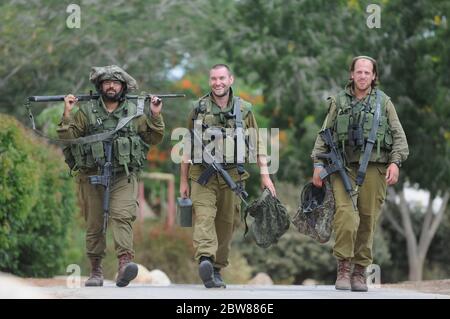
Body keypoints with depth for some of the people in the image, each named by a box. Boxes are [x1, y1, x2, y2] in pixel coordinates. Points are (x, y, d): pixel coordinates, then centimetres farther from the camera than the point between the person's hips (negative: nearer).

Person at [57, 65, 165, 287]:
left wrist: (155, 116, 2)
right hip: (92, 177, 1)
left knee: (122, 216, -21)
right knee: (94, 225, 6)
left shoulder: (135, 112, 9)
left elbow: (154, 138, 15)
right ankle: (96, 271, 16)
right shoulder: (86, 111, 7)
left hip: (123, 177, -1)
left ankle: (125, 263, -33)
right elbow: (68, 136, 3)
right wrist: (67, 114, -10)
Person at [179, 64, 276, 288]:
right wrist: (183, 180, 10)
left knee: (226, 223, 6)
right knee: (204, 217, -19)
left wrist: (265, 174, -1)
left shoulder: (244, 109, 5)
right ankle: (205, 261, -37)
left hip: (230, 174, 2)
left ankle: (217, 269, 19)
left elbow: (257, 144, 9)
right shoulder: (199, 108, 4)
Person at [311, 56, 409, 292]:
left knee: (368, 220, -1)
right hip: (344, 166, 0)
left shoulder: (383, 102, 11)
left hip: (373, 168, 1)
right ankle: (343, 268, -13)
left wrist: (395, 162, -6)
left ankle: (360, 272, 8)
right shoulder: (339, 102, 12)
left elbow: (399, 137, 9)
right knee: (345, 214, -18)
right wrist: (318, 164, 3)